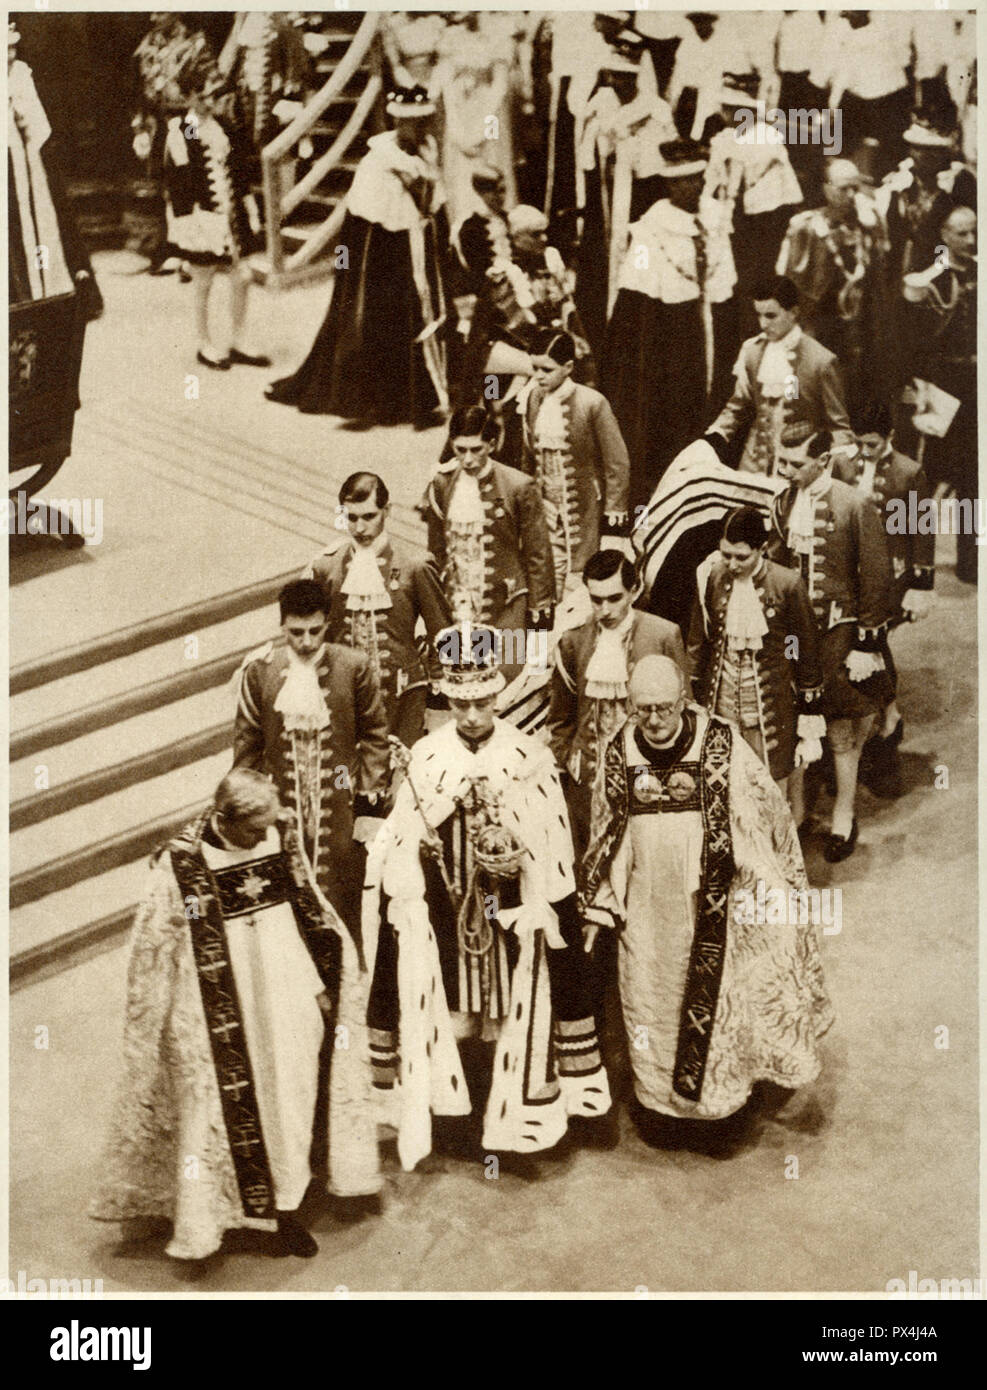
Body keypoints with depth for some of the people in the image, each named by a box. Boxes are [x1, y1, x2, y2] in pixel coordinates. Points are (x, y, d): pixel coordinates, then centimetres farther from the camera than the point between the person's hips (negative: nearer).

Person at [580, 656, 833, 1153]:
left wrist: (776, 896, -2)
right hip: (647, 904, 3)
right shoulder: (619, 752, -4)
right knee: (652, 1006, 12)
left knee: (712, 1000, 6)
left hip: (709, 903, -2)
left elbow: (769, 816, -3)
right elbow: (607, 833, 8)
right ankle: (661, 1104, 33)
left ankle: (714, 1108, 27)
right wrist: (598, 906, 9)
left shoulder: (722, 745, -13)